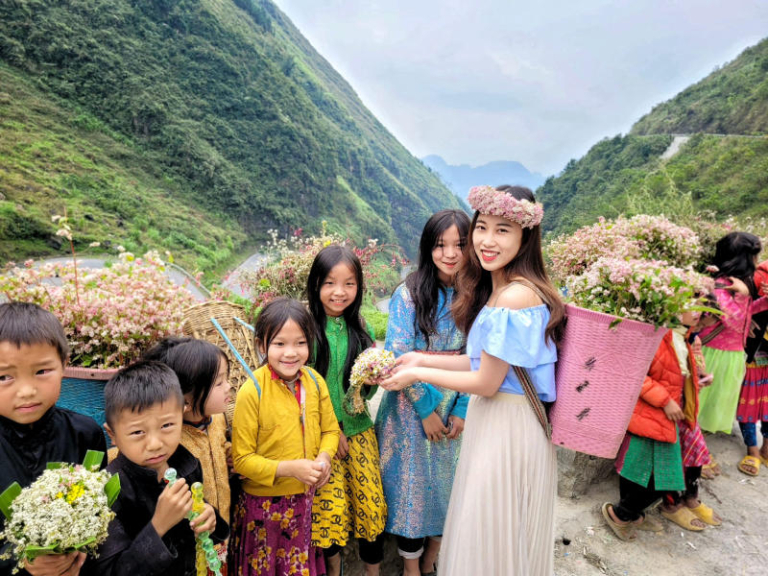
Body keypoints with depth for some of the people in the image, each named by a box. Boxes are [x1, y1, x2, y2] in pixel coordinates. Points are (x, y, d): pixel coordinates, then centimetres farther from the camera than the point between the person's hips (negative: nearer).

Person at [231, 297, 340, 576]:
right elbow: (242, 459, -15)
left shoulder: (315, 381, -7)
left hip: (307, 498, 4)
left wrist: (324, 458, -13)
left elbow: (330, 429, 6)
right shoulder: (252, 392, -21)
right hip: (265, 503, -4)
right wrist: (289, 469, -25)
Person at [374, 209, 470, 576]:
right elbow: (398, 359, -14)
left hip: (457, 407, 4)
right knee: (412, 484, 9)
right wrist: (426, 409, -13)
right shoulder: (410, 294, -13)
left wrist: (462, 409, -7)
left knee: (448, 483, 16)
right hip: (412, 406, -3)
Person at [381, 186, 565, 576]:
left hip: (508, 427, -9)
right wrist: (423, 359, 8)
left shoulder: (515, 296, -25)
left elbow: (486, 383, -20)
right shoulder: (494, 287, 5)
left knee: (492, 535, 11)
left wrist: (418, 375, -10)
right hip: (494, 421, 9)